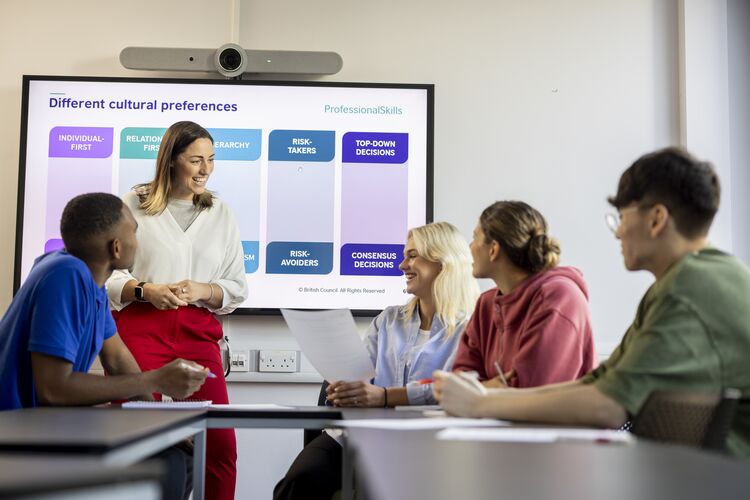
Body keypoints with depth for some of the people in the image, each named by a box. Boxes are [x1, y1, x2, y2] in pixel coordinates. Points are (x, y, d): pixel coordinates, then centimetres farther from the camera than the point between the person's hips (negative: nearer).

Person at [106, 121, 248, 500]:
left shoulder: (221, 215, 13)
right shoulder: (134, 205, 5)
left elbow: (237, 288, 12)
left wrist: (202, 291, -7)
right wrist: (145, 290, -14)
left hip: (198, 334, 2)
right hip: (139, 329, -2)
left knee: (221, 442, -6)